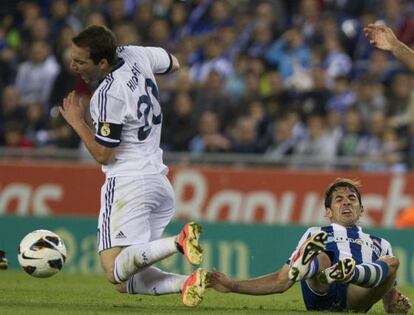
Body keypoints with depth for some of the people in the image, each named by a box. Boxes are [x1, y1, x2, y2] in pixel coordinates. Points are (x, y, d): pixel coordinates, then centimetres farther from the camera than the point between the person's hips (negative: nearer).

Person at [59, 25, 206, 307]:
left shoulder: (108, 95, -18)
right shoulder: (136, 55, 6)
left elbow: (103, 154, -11)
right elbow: (174, 64, 28)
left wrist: (77, 122, 1)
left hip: (128, 181, -9)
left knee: (117, 272, -18)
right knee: (126, 282, 6)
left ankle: (178, 242, -32)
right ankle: (188, 282, -14)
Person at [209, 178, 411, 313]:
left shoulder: (379, 245, 38)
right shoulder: (315, 235, 35)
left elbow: (391, 297, 33)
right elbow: (281, 281, 30)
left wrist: (396, 305, 6)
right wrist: (231, 286, 19)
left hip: (357, 298, 1)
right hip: (319, 294, -1)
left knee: (391, 262, -29)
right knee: (320, 257, -33)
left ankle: (348, 272, -61)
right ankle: (303, 266, -70)